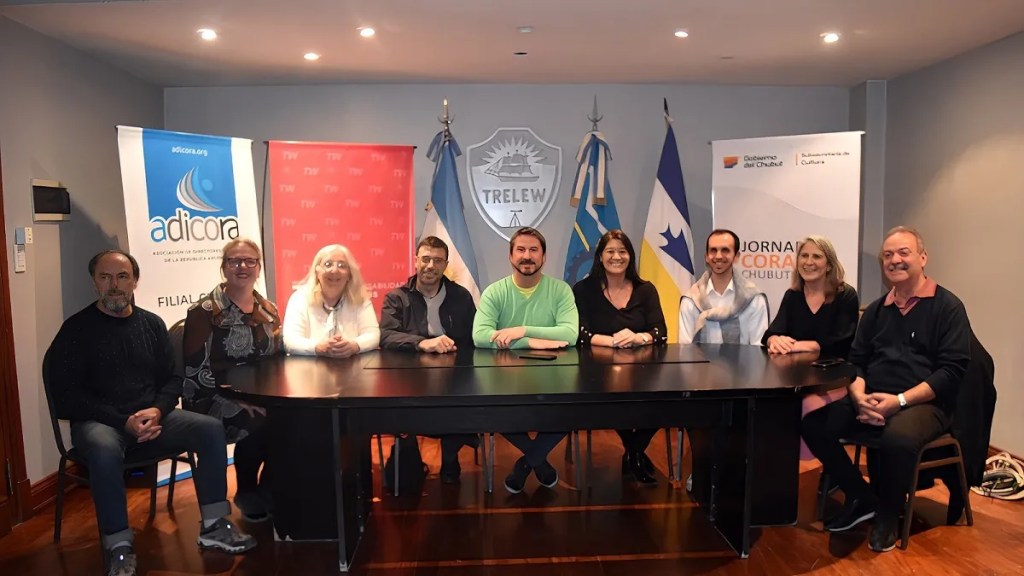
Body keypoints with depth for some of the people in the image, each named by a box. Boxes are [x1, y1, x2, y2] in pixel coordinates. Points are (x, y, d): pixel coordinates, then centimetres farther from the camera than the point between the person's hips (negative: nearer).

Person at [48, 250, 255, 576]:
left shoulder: (152, 324, 9)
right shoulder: (77, 329, -3)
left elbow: (172, 378, 11)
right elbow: (68, 396, -8)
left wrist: (157, 410, -12)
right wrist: (123, 421, -18)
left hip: (151, 418, 4)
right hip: (99, 422, -4)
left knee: (211, 429, -17)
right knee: (104, 450, -38)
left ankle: (213, 526, -11)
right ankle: (119, 548, -25)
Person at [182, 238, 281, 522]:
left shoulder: (268, 310, 10)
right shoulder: (205, 311, -7)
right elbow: (195, 371, -13)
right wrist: (238, 399, -22)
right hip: (214, 401, -5)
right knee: (258, 425, -34)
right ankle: (247, 493, -4)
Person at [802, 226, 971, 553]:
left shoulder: (948, 307, 0)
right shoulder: (876, 310, 16)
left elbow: (952, 370, -9)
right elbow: (855, 361, 13)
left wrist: (900, 400, -20)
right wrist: (860, 397, -9)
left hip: (924, 404, -5)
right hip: (871, 401, 5)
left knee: (898, 437, -38)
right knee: (813, 422, -19)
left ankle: (888, 514, -8)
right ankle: (862, 497, 1)